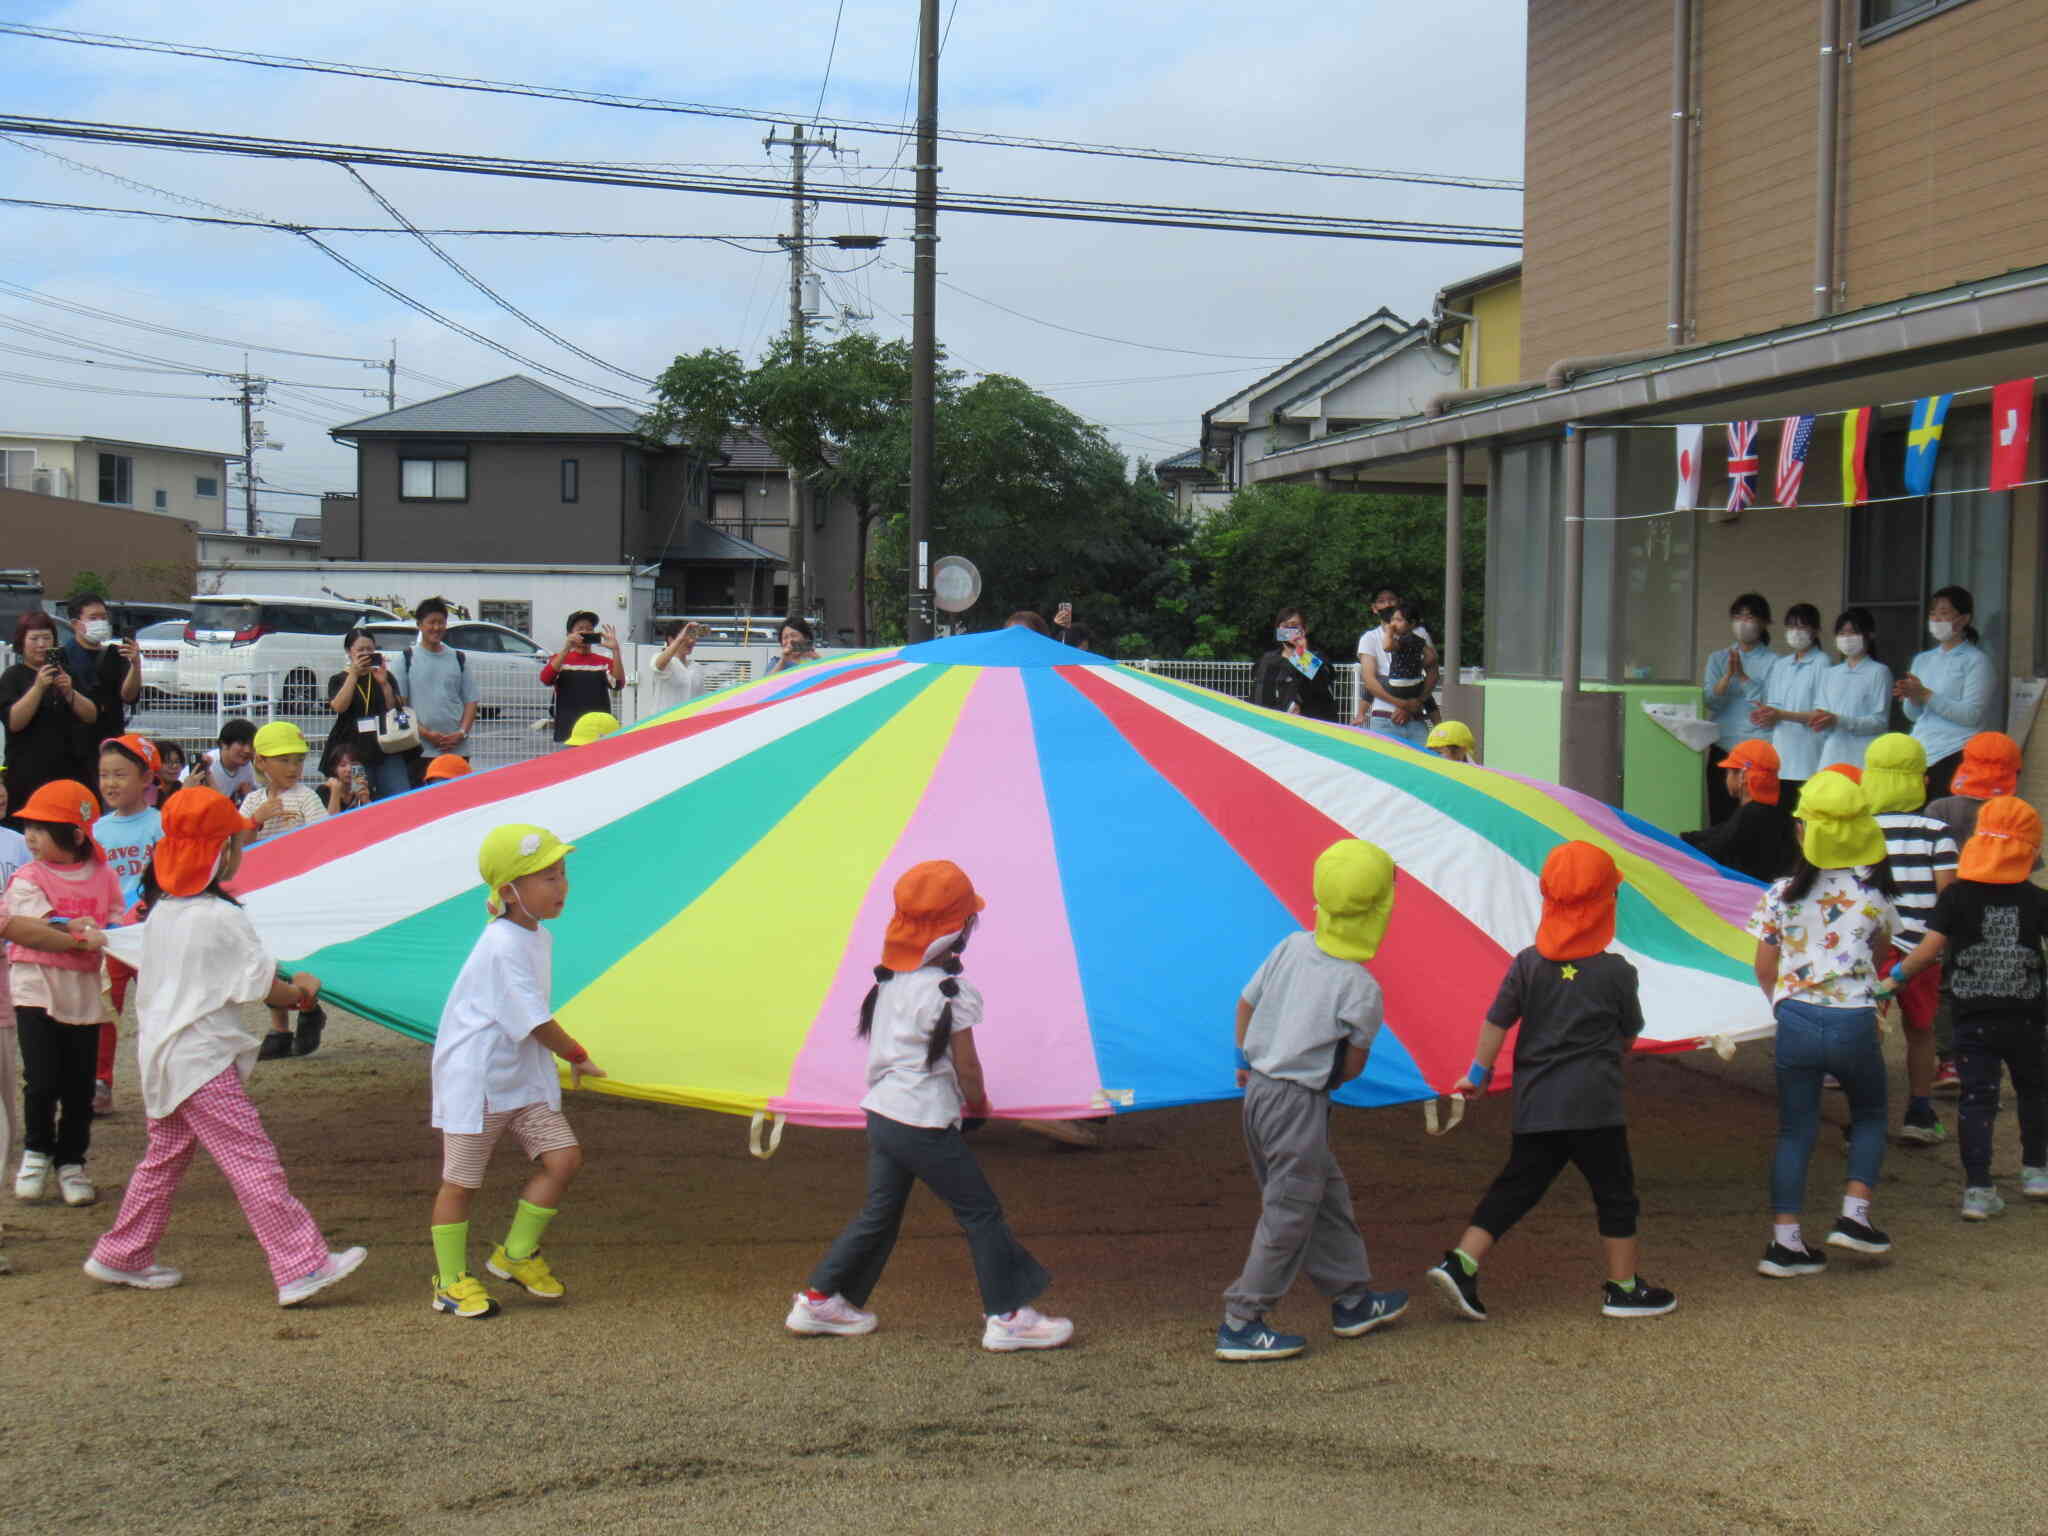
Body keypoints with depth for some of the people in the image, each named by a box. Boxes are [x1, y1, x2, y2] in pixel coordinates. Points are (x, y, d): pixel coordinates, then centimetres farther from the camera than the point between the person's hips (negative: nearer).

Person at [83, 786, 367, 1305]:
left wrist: (286, 986, 19)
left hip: (160, 1056, 9)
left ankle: (120, 1257, 32)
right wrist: (302, 991, 8)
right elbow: (263, 986, -12)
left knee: (164, 1157, 22)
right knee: (253, 1159, -11)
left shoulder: (161, 909, 10)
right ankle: (303, 1267, -14)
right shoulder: (221, 917, -15)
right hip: (203, 1057, -9)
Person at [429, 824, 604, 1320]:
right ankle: (451, 1281, 17)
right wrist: (577, 1057, -7)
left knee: (563, 1157, -1)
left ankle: (515, 1256, 14)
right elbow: (536, 1022, -20)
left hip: (524, 1079, 9)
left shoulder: (539, 938, 6)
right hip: (474, 1079, -9)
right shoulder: (503, 948, -23)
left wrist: (564, 1061, 14)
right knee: (461, 1182, 3)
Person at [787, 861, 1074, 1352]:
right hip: (926, 1125, -8)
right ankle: (1006, 1316, 7)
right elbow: (966, 1067, -12)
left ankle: (819, 1299, 24)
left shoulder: (888, 980, 7)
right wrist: (978, 1101, 9)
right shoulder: (949, 994, -17)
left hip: (882, 1113, 8)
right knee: (981, 1211, 3)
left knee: (879, 1211, 19)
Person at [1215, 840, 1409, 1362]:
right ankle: (1240, 1325, 3)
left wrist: (1245, 1062, 24)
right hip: (1299, 1103, -8)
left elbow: (1246, 1003, 12)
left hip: (1257, 1089, 8)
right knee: (1289, 1215, 1)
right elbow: (1352, 1064, -4)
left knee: (1328, 1197, 20)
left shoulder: (1291, 947, 4)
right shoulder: (1362, 989, -13)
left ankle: (1353, 1299, 32)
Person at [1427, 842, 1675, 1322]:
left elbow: (1495, 1023, 2)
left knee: (1515, 1188, 11)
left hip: (1534, 1105, 4)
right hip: (1594, 1104, -4)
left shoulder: (1527, 963, 1)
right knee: (1615, 1193, 10)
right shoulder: (1616, 971, -6)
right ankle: (1623, 1287, 17)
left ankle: (1460, 1263, 0)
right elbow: (1630, 1034, 7)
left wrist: (1478, 1073, 13)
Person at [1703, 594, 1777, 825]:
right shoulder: (1718, 659, 13)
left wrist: (1743, 676, -13)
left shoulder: (1773, 663, 1)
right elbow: (1711, 701, 2)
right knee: (1720, 817, 3)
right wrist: (1728, 675, -14)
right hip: (1723, 748, 4)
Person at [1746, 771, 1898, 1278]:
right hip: (1854, 1025, -1)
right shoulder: (1873, 889, -1)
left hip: (1796, 1022, 1)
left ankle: (1785, 1241, 6)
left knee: (1795, 1129, 10)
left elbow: (1764, 969, 5)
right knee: (1869, 1115, 24)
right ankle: (1854, 1214, 13)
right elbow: (1881, 949, 16)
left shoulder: (1782, 894, -1)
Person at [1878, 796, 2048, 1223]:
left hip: (1973, 1021, -1)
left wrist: (1894, 978, -2)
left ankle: (1978, 1188, -5)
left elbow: (1930, 949, -13)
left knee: (1976, 1100, 2)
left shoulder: (1957, 896, -7)